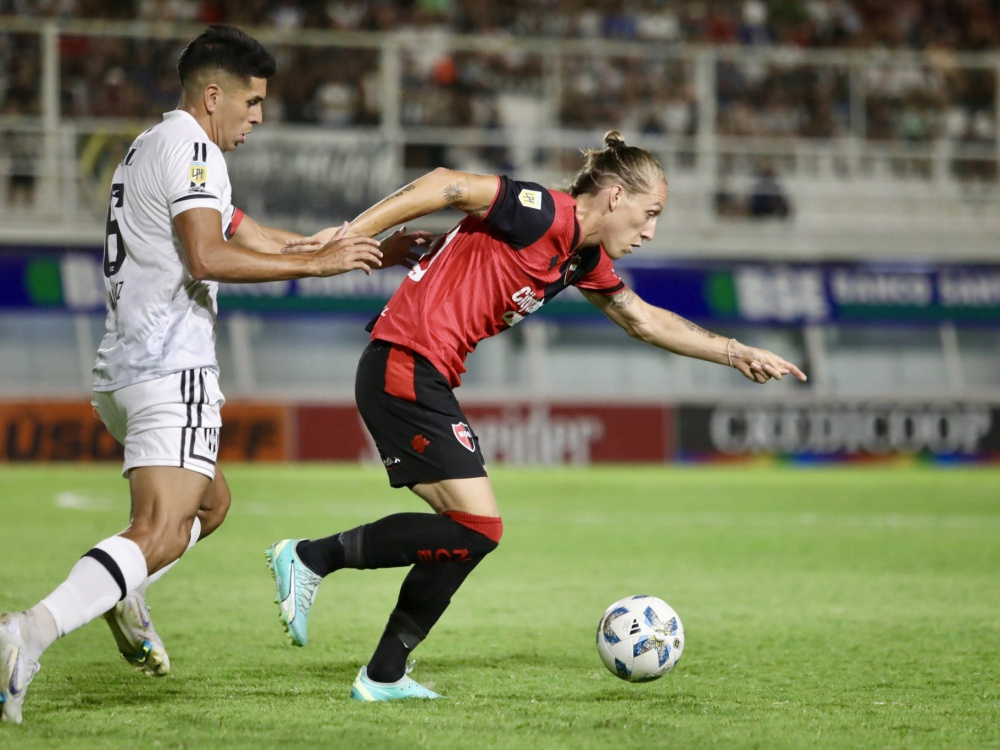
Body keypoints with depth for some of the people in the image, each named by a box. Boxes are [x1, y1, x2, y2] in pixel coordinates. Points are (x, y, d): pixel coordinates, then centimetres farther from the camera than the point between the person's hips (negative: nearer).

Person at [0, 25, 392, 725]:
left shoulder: (153, 147, 24)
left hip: (122, 374, 10)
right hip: (172, 370, -10)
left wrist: (365, 248, 28)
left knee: (212, 502, 27)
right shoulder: (193, 150, -7)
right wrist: (317, 263, -16)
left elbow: (250, 236, 28)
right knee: (160, 534, -19)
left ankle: (123, 594, 7)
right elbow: (208, 256, -22)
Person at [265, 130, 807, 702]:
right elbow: (446, 185, -18)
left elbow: (644, 320, 28)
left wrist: (735, 353, 26)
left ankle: (384, 677, 14)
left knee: (469, 532, 10)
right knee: (477, 529, -12)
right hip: (405, 370, -10)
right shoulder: (547, 215, -13)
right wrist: (350, 236, -21)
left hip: (429, 381, 10)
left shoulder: (585, 259, 15)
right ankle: (311, 558, -6)